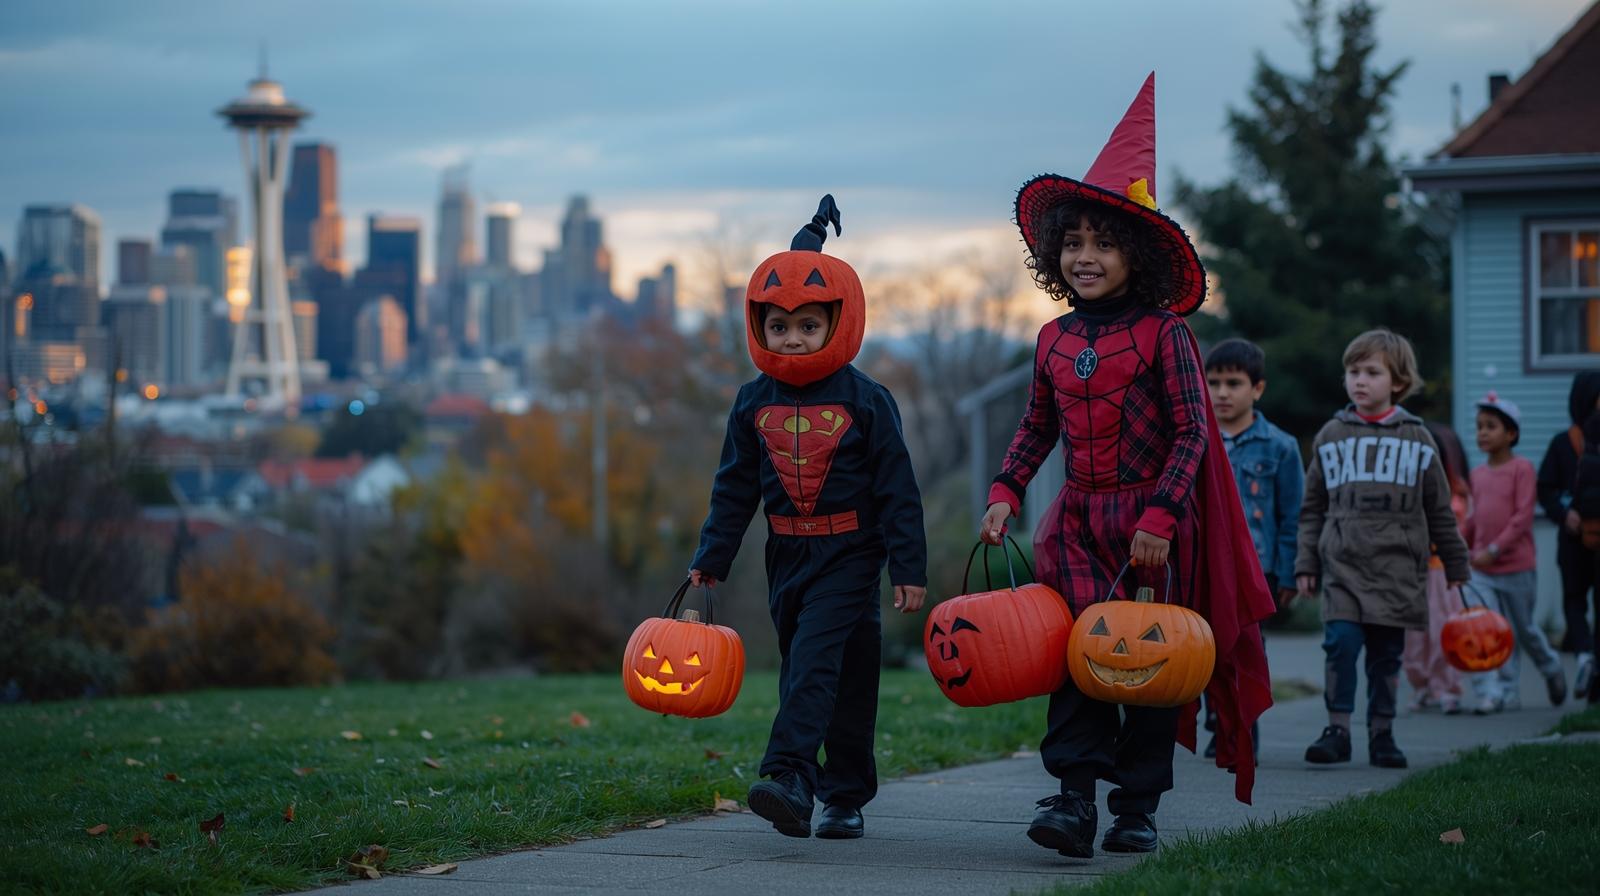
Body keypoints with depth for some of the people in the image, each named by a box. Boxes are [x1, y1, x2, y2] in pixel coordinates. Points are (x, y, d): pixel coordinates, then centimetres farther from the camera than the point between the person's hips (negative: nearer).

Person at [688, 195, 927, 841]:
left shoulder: (866, 401, -7)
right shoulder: (754, 403, 5)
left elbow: (897, 489, -6)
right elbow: (734, 489, 12)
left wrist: (909, 568, -8)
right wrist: (711, 559, 9)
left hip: (850, 553, -5)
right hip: (788, 555, 5)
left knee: (817, 660, -19)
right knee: (802, 667, 8)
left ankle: (790, 775, -29)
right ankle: (846, 794, 17)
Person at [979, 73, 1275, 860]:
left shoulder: (1162, 334, -8)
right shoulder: (1055, 341, 7)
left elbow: (1192, 433, -10)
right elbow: (1038, 428, 17)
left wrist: (1160, 516, -17)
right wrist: (1006, 492, 4)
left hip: (1151, 520, -4)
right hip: (1079, 518, 4)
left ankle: (1137, 807, 13)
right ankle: (1074, 795, -10)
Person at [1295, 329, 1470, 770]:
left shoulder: (1416, 439, 7)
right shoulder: (1331, 436, 8)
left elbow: (1439, 511, 13)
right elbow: (1313, 509, 13)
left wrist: (1455, 567, 14)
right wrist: (1305, 563, 8)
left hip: (1397, 569, 0)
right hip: (1343, 566, 0)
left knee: (1386, 654, 5)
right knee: (1342, 642, -15)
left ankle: (1381, 734, 15)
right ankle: (1338, 729, -8)